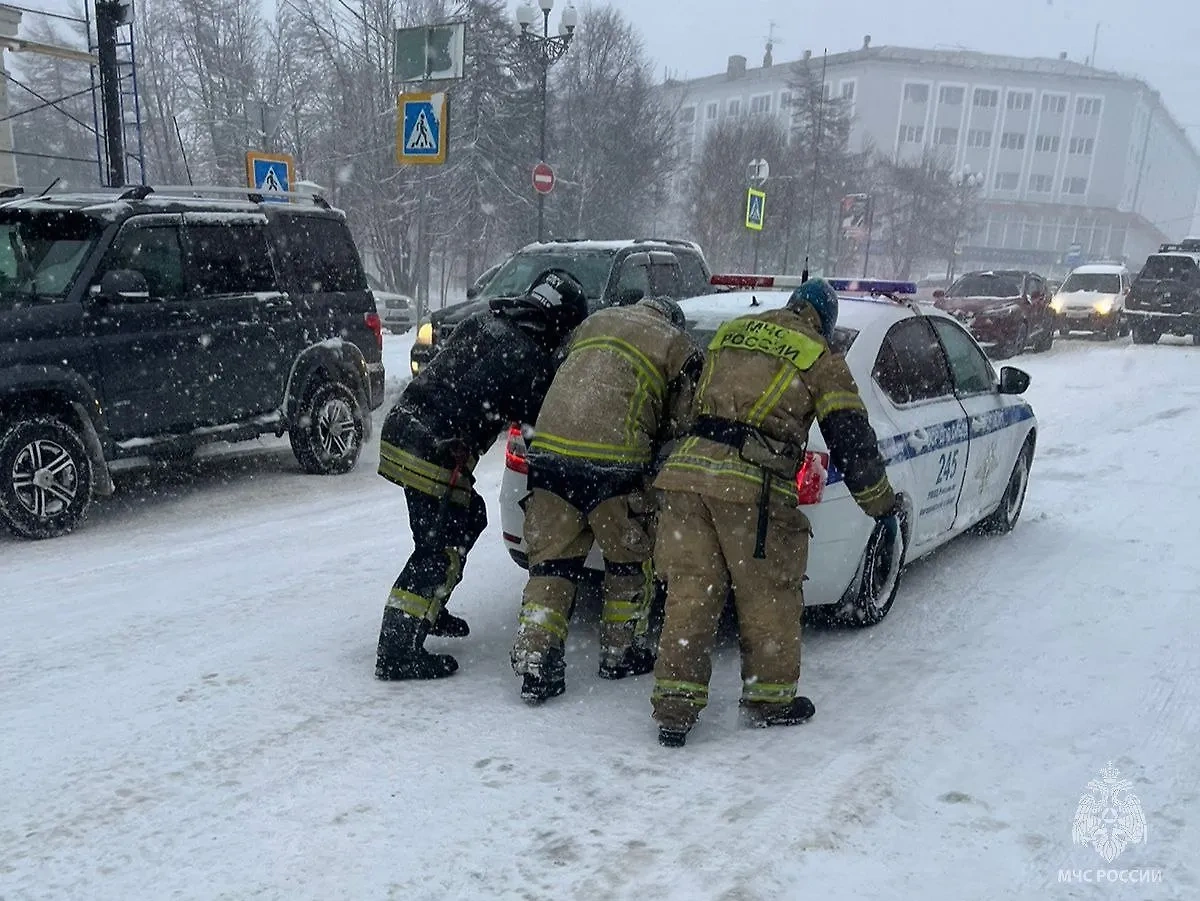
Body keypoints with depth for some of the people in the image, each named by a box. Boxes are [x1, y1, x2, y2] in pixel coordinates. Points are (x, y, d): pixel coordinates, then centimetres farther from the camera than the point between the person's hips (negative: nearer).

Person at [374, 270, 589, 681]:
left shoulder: (484, 322, 12)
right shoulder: (529, 358, -12)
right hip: (435, 452, -10)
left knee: (470, 516, 23)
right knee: (441, 549, -4)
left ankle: (429, 610, 34)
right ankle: (397, 652, -3)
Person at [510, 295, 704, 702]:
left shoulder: (594, 321, 27)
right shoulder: (677, 345, 12)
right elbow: (683, 423, 8)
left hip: (549, 448, 5)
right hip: (613, 460, -4)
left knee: (551, 559, 11)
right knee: (631, 557, 16)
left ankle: (534, 661, 7)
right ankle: (621, 652, 26)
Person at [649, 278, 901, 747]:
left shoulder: (729, 332, 23)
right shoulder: (820, 359, 9)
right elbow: (853, 440, 8)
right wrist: (883, 507, 18)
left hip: (685, 467, 5)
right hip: (751, 486, -5)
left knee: (689, 591, 9)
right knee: (769, 598, 12)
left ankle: (675, 705, 13)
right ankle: (769, 698, 26)